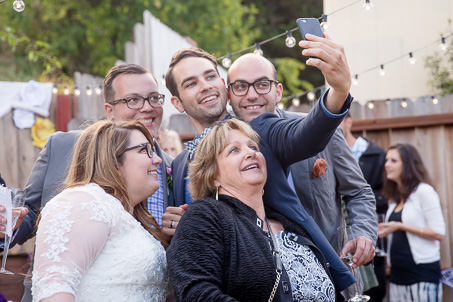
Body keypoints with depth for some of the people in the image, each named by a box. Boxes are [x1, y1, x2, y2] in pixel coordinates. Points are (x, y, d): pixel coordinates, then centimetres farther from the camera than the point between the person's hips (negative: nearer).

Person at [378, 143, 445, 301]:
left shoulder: (424, 191, -8)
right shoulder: (394, 197, 15)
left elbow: (439, 233, -14)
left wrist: (400, 226, -17)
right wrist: (384, 230, 4)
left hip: (423, 273, -7)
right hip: (398, 274, 7)